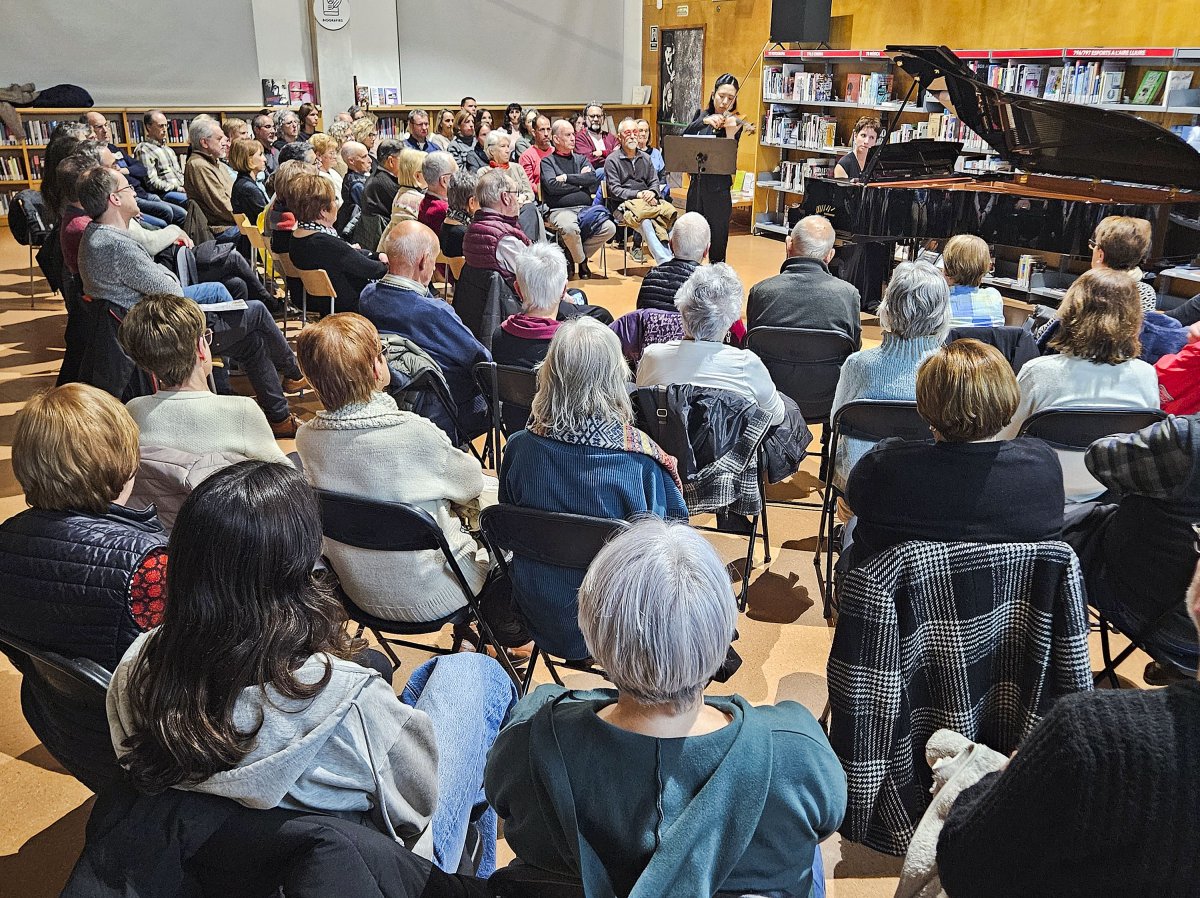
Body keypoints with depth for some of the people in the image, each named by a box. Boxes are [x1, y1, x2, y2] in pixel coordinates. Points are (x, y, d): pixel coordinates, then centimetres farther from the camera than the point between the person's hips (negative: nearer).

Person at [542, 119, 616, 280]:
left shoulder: (581, 159, 22)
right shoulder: (547, 161, 9)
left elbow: (594, 179, 2)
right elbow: (552, 186, -10)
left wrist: (567, 178, -6)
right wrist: (580, 181, 1)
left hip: (585, 208, 5)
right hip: (560, 210, -5)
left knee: (609, 228, -21)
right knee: (570, 228, -38)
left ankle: (572, 257, -3)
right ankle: (581, 260, -5)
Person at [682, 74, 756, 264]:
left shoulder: (735, 123, -5)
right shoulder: (703, 115, 9)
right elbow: (685, 136, -9)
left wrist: (730, 133, -29)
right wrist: (704, 121, -24)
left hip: (718, 189, -5)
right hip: (696, 184, 5)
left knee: (717, 243, -1)